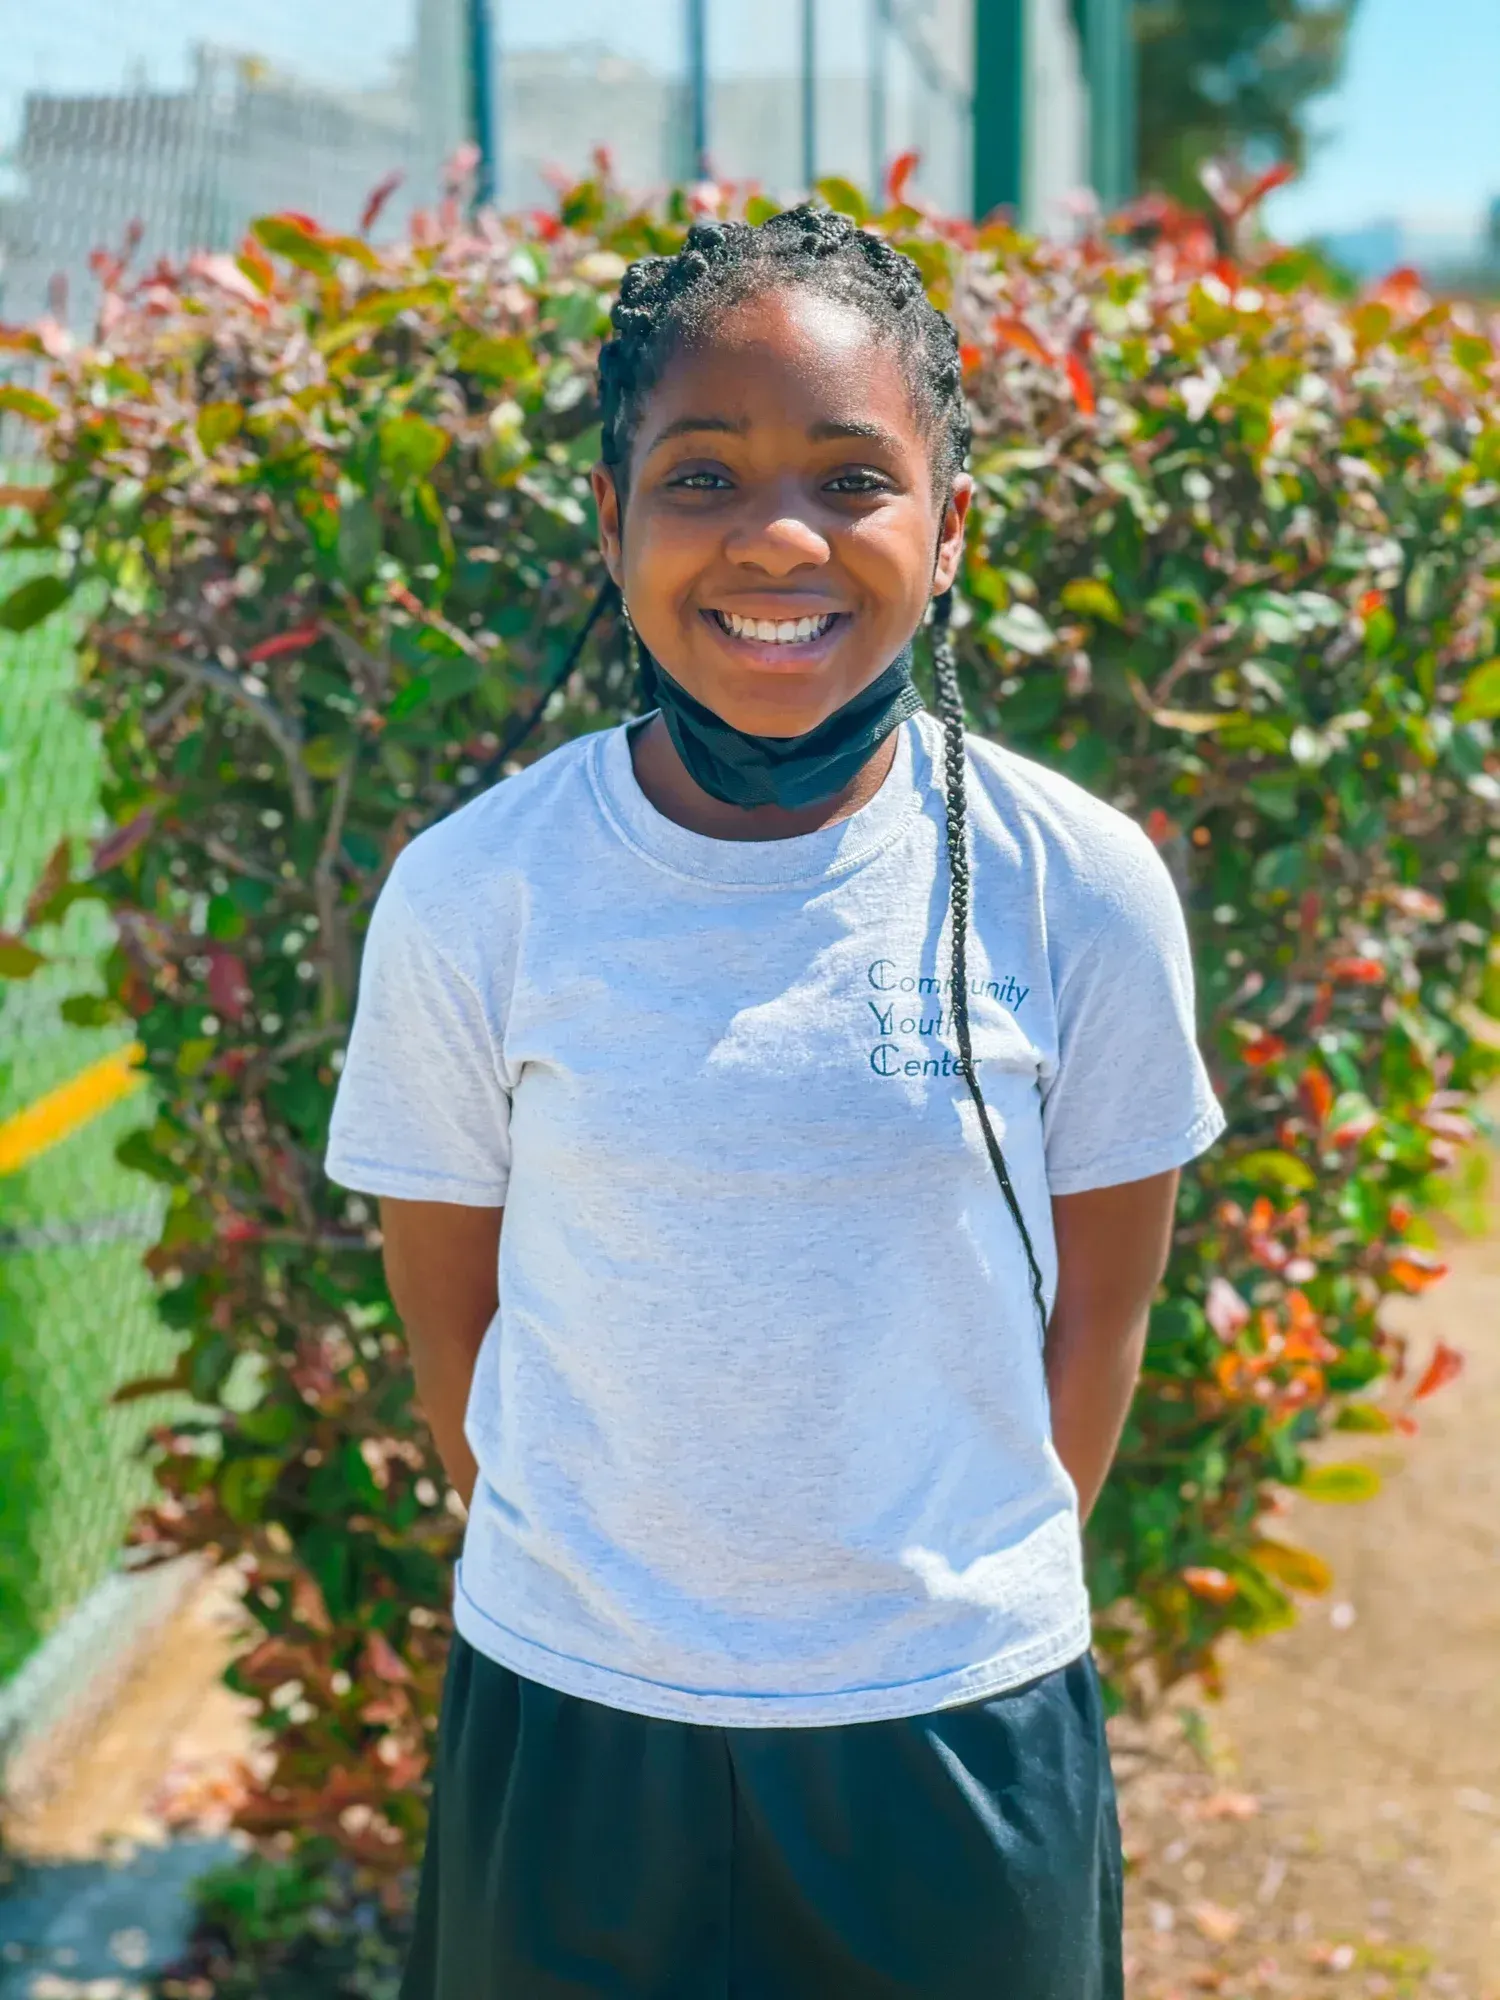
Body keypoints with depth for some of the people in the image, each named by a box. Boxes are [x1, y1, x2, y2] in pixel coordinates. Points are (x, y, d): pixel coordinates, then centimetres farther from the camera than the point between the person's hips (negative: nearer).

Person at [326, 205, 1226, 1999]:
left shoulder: (1080, 887, -10)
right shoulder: (469, 896, -10)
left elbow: (1098, 1310, 1)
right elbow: (449, 1312, 0)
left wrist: (966, 1594, 5)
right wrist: (606, 1587, 4)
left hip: (962, 1726, 0)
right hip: (570, 1724, 0)